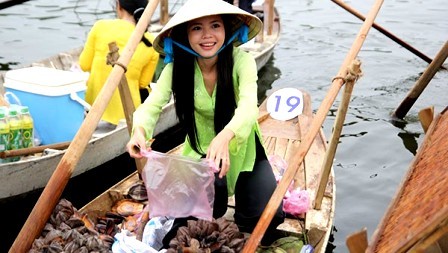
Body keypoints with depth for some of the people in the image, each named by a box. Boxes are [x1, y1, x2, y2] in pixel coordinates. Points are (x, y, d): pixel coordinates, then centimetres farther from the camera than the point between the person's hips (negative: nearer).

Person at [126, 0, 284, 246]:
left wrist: (225, 136, -60)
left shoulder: (241, 60, -20)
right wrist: (140, 130, -50)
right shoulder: (177, 68, -14)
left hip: (243, 150, -1)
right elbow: (151, 105, -25)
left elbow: (248, 105, -38)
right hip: (200, 152, 2)